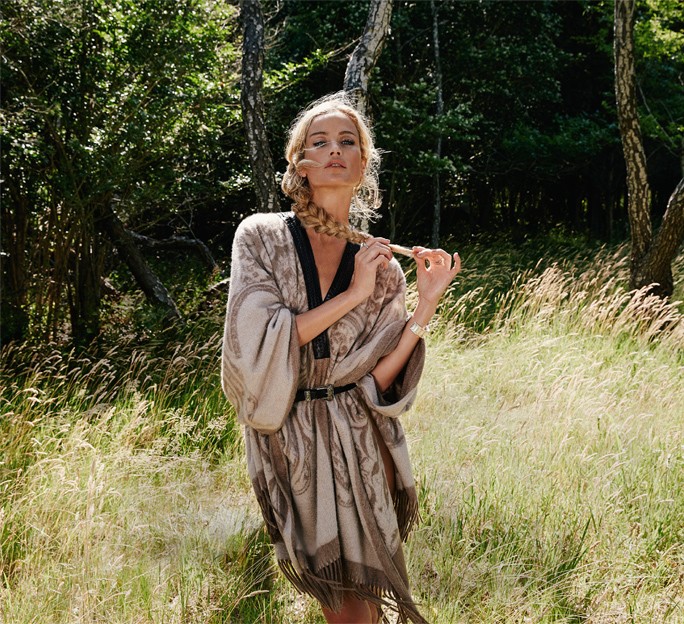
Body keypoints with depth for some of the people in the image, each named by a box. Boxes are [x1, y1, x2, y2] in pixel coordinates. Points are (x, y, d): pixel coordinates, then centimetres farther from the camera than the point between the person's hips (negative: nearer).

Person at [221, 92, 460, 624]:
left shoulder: (383, 267, 2)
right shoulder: (261, 237, -4)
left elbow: (378, 381, -4)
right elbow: (253, 343, -17)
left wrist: (425, 308, -15)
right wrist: (352, 296, -18)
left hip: (359, 444, 1)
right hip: (286, 442, -1)